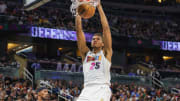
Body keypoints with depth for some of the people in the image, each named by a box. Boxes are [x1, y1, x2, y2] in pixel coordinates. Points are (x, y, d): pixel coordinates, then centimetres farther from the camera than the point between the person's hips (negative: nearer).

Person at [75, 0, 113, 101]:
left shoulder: (106, 53, 16)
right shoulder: (86, 53, 23)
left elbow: (106, 28, 9)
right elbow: (79, 31, 17)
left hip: (102, 89, -3)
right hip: (87, 89, 3)